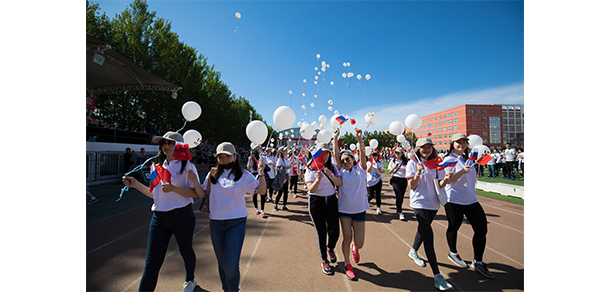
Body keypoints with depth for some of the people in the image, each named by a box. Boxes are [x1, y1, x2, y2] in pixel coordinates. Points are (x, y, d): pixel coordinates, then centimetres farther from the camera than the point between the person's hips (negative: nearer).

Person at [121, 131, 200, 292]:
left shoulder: (187, 166, -7)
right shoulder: (156, 167, 11)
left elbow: (195, 193, -12)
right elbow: (154, 194, 18)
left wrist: (173, 188, -24)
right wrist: (135, 184, 7)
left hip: (182, 217, -4)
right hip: (159, 218, 4)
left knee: (186, 251, 17)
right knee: (152, 262, 1)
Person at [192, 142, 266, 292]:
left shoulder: (244, 175, -3)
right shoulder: (212, 174, 7)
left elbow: (262, 190, -6)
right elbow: (202, 194, 9)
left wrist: (261, 173, -21)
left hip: (236, 223, -3)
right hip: (215, 223, 4)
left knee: (231, 265, -8)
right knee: (221, 262, 17)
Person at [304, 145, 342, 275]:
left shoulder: (333, 167, 5)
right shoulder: (310, 169, -6)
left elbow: (339, 183, -7)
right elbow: (311, 189, -15)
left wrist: (330, 175, -25)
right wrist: (318, 179, -33)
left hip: (331, 201, 3)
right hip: (316, 202, -2)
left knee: (334, 232, -5)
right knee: (321, 233, 4)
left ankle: (330, 248, 30)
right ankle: (324, 260, 26)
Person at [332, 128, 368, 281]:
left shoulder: (360, 169, 0)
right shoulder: (341, 171, 2)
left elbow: (363, 154, -15)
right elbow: (335, 154, -6)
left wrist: (359, 139, -27)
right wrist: (336, 138, -13)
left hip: (359, 210, 0)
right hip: (344, 209, 0)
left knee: (359, 243, 3)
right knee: (347, 237, 4)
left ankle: (354, 247, 40)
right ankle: (346, 263, 27)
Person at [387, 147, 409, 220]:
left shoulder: (405, 161, 5)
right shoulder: (393, 161, 6)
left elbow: (408, 172, 5)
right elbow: (390, 171, 7)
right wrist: (394, 168, -12)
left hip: (403, 180, 2)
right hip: (395, 179, -2)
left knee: (401, 196, 6)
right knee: (399, 196, -12)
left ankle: (398, 209, 28)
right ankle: (400, 212, -5)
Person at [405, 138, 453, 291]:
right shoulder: (413, 163, -6)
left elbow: (440, 185, 1)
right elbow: (412, 187, -10)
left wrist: (445, 180, -21)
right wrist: (418, 173, -24)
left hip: (433, 203, 5)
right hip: (419, 203, -5)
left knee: (423, 229, 20)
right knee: (428, 235, -12)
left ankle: (413, 251, 47)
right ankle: (437, 275, -10)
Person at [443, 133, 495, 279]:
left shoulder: (468, 158, 13)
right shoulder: (449, 159, -7)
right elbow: (449, 180, -18)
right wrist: (462, 171, -31)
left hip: (471, 199, 6)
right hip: (454, 200, -6)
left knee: (482, 227, 1)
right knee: (454, 226, 7)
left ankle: (478, 262, 14)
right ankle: (453, 253, 31)